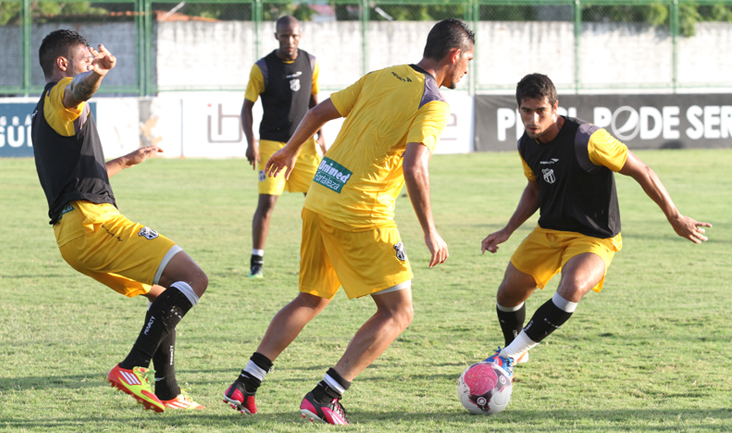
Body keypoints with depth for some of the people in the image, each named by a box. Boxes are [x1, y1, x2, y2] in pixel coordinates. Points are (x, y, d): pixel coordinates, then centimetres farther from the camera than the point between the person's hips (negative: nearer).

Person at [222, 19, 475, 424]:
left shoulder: (381, 77, 13)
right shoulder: (433, 103, -9)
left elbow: (318, 113, 17)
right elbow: (414, 167, -21)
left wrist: (290, 152, 34)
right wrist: (430, 233, -15)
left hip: (320, 199, 8)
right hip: (361, 214, -8)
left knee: (311, 300, 22)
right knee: (397, 312, 2)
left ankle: (244, 385, 15)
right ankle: (324, 398, -7)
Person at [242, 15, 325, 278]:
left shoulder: (311, 63, 2)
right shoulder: (262, 68, -10)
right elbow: (247, 107, -5)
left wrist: (320, 135, 9)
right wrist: (251, 143, -16)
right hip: (272, 144, -4)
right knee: (267, 202, -10)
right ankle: (256, 261, 0)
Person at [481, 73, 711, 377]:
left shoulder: (586, 139, -25)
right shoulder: (527, 145, -2)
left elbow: (641, 172, -17)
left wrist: (676, 219, -12)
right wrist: (507, 231, 11)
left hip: (594, 238, -7)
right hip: (549, 231, 7)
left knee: (573, 288, -34)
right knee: (509, 293, 7)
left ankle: (510, 354, -21)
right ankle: (515, 351, 39)